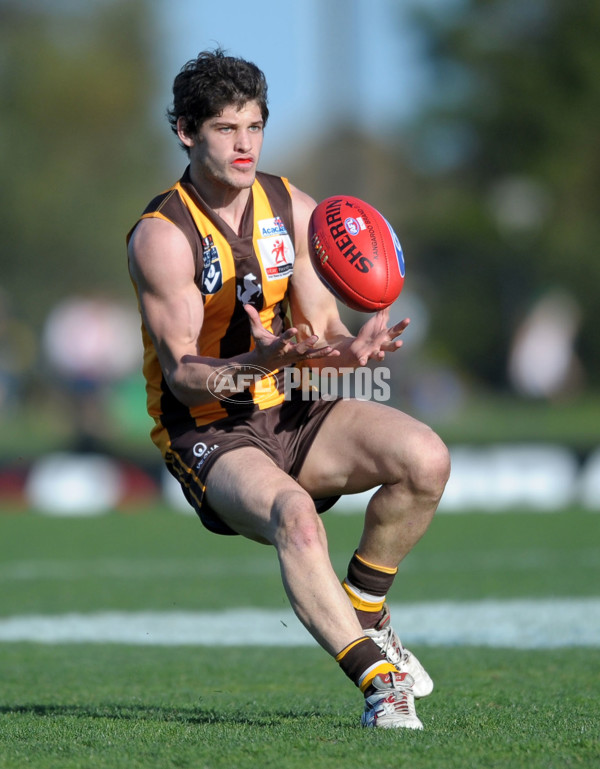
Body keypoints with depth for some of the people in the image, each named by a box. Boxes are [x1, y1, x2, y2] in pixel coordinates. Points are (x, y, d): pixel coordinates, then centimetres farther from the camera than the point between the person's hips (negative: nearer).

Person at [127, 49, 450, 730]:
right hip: (208, 434, -6)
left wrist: (353, 349, -20)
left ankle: (362, 615, 2)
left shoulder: (294, 210, 5)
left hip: (292, 413, 6)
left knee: (425, 459, -19)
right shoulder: (161, 235, -13)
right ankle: (379, 680, -34)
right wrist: (260, 361, -37)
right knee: (294, 516, -37)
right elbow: (183, 376, -17)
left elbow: (320, 335, 5)